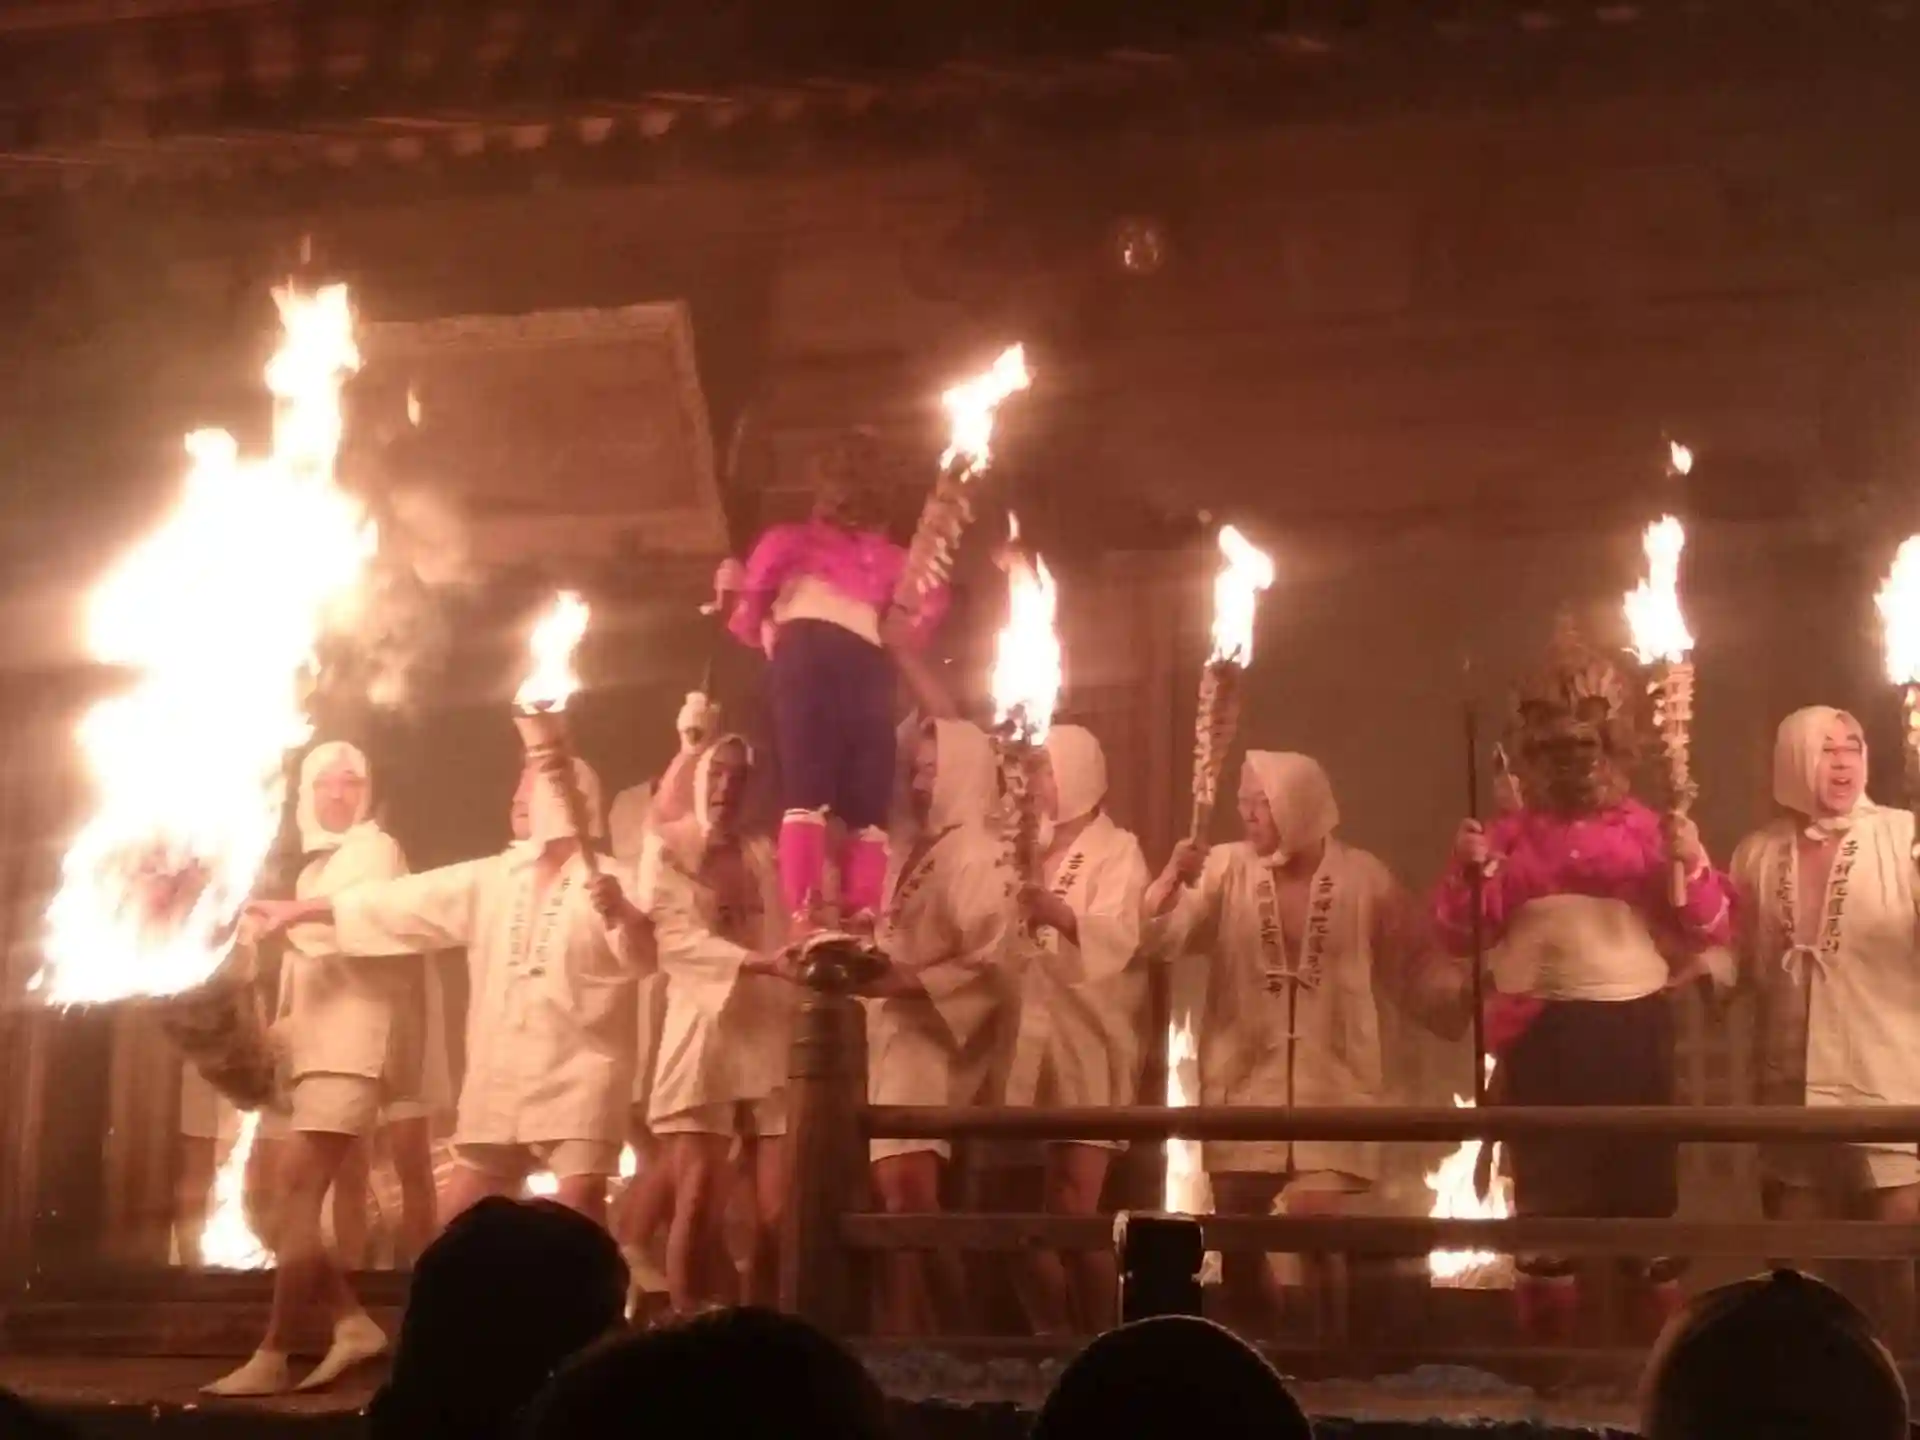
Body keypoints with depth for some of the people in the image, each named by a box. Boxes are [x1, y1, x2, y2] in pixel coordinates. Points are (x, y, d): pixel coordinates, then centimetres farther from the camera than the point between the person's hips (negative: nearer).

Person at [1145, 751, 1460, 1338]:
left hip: (1331, 1087, -2)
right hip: (1244, 1085, 2)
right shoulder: (1226, 870, 0)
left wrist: (1468, 987, -15)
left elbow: (1414, 972, 3)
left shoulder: (1362, 877, -2)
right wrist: (1172, 878, -26)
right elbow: (1156, 939, -9)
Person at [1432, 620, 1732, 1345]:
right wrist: (1468, 873, -15)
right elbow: (1461, 934, 2)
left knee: (1646, 1194, 6)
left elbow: (1711, 931, 1)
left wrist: (1692, 866, -16)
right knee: (1545, 1199, 7)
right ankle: (1547, 1351, 18)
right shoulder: (1507, 834, 6)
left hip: (1633, 1027, 0)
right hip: (1540, 1032, 1)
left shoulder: (1646, 830, 4)